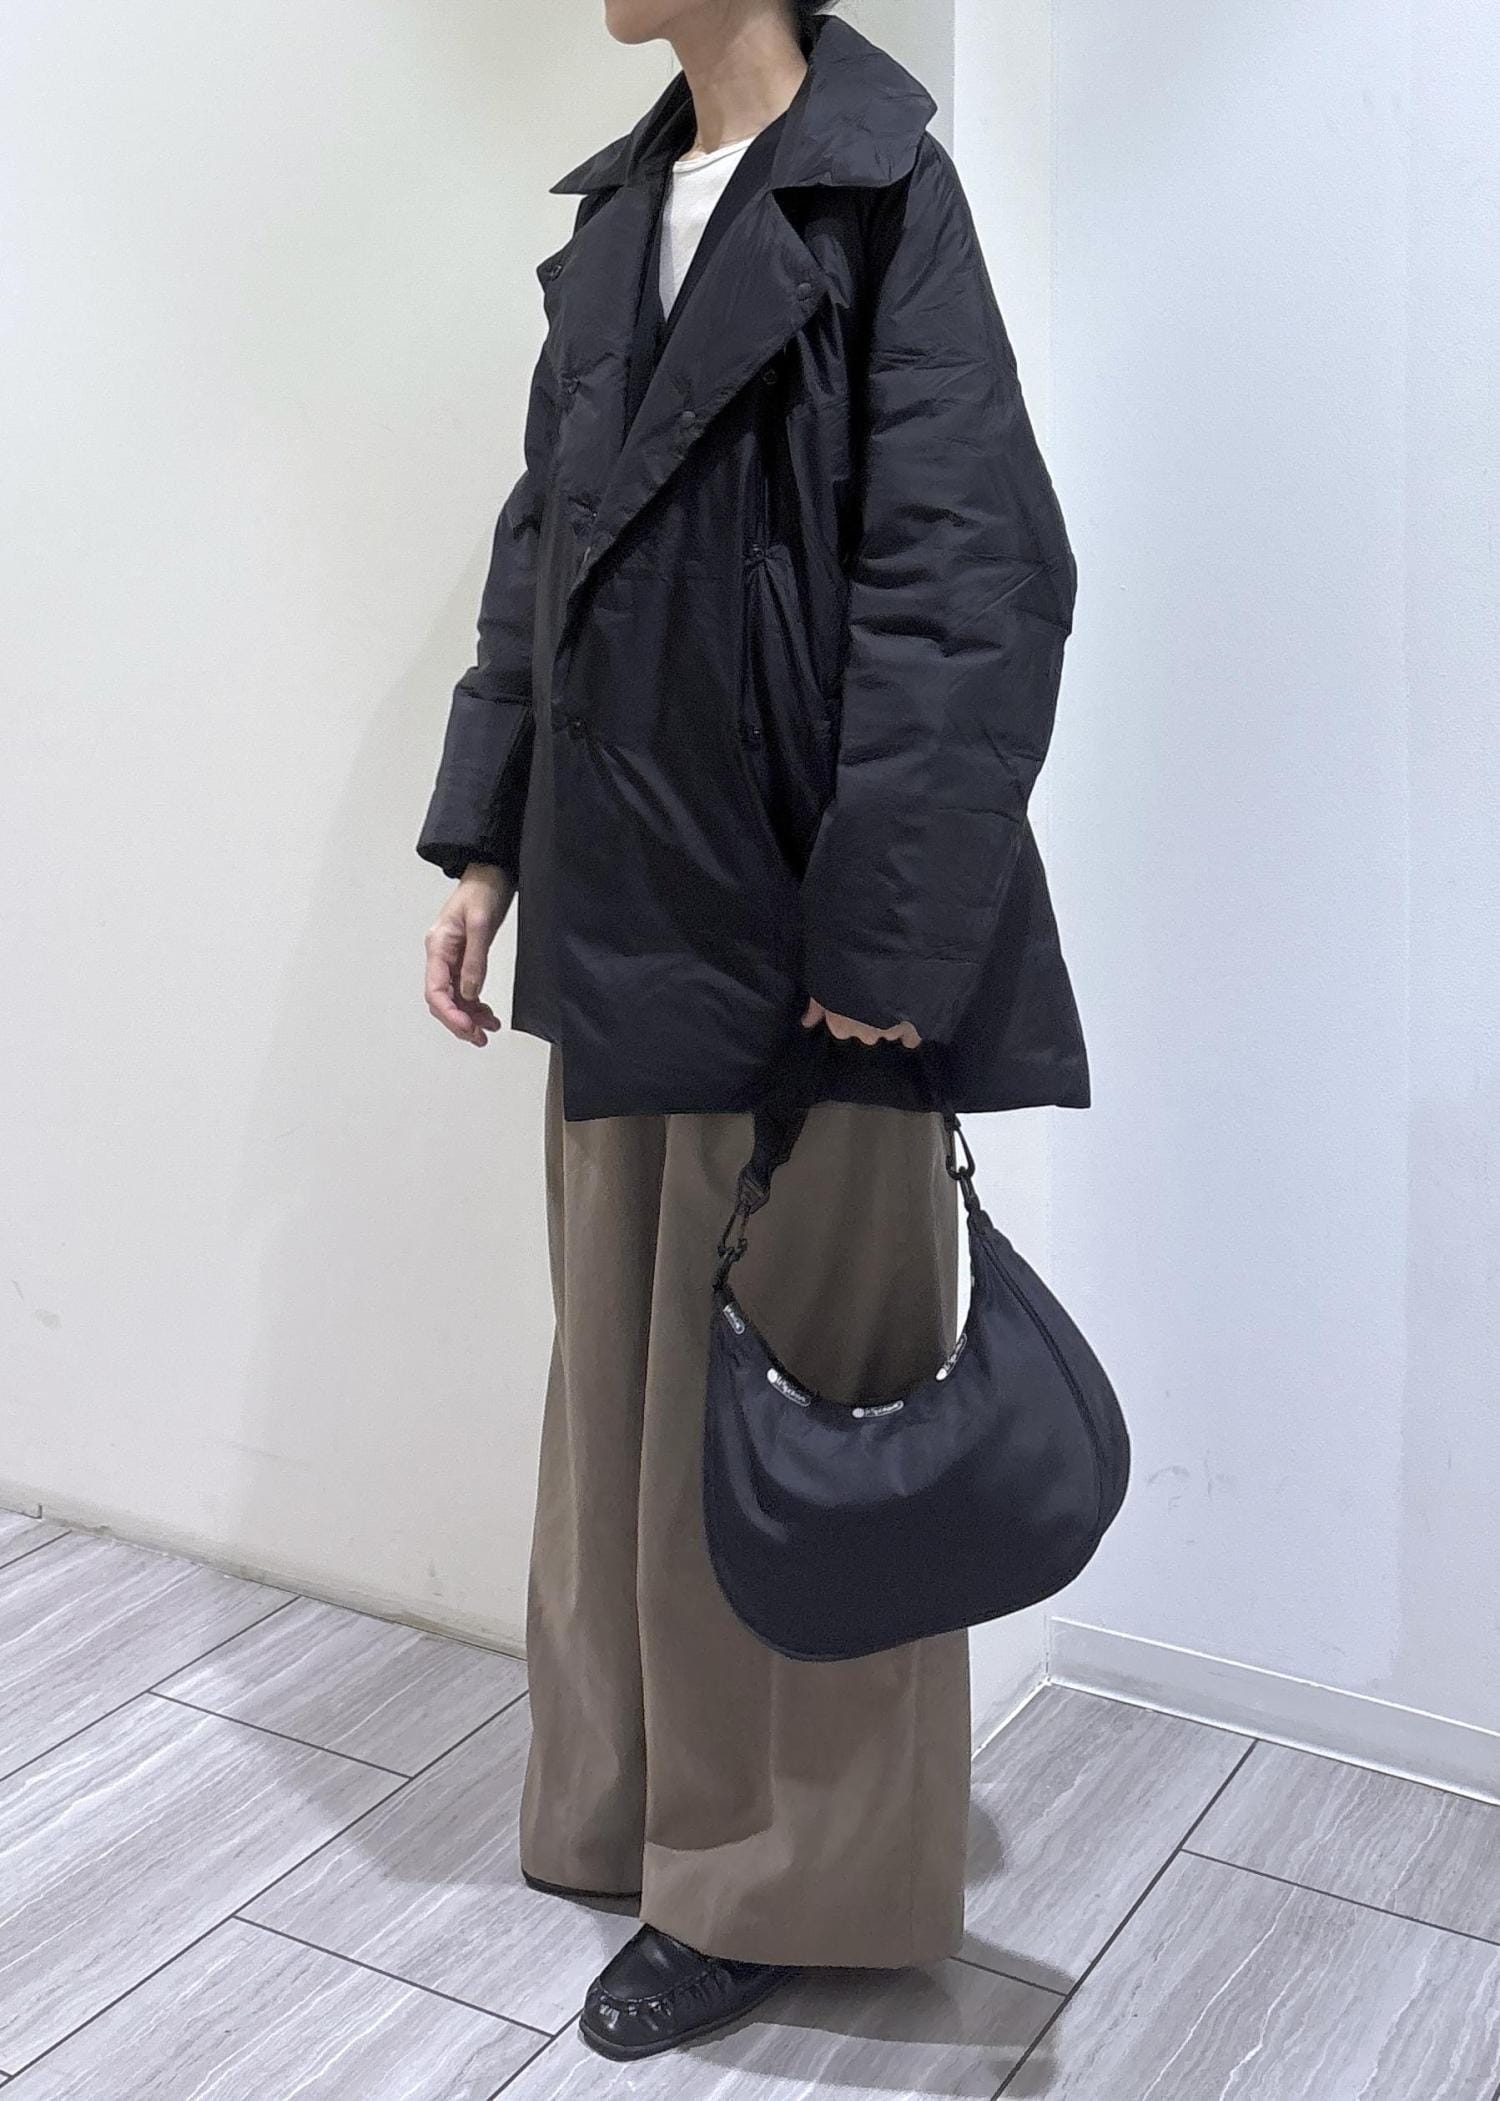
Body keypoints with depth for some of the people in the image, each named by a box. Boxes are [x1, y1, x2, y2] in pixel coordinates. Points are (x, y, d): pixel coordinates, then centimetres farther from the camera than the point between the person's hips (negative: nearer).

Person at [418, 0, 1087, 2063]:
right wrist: (482, 844, 11)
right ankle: (642, 1793, 37)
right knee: (626, 1377, 17)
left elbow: (967, 584, -17)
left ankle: (778, 1874, 25)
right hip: (628, 921, 8)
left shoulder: (879, 201, -9)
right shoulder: (617, 212, 13)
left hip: (792, 939, -7)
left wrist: (883, 938, -20)